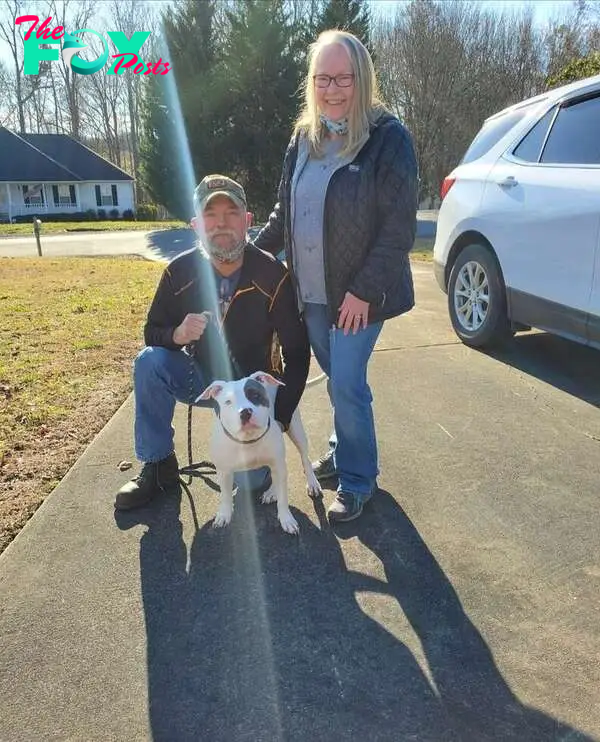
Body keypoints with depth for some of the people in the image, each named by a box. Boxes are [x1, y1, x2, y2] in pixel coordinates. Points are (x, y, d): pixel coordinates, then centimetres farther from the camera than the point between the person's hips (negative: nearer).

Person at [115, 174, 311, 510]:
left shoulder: (273, 275, -20)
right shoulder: (180, 271, -12)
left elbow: (296, 352, -14)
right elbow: (152, 332, -3)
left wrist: (280, 417, -19)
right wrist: (176, 334, -28)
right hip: (201, 378, 3)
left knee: (251, 481, -17)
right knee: (149, 362, -25)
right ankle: (159, 467, -6)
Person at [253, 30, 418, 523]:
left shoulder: (388, 138, -10)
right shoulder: (303, 138, 9)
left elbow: (400, 226, -14)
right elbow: (285, 209, 18)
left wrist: (363, 290, -18)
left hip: (359, 293, -5)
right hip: (311, 292, 6)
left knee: (347, 384, -5)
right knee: (338, 379, 16)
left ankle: (357, 479, 14)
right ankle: (345, 451, 37)